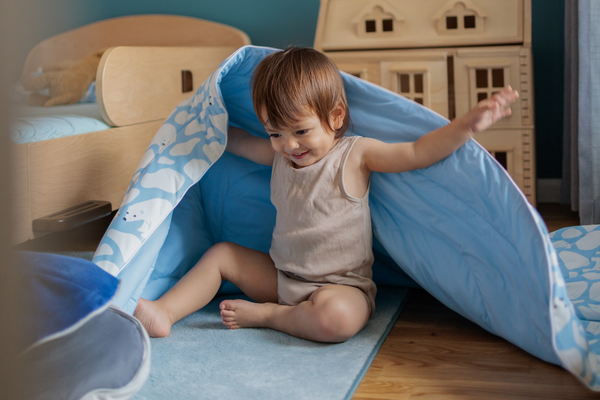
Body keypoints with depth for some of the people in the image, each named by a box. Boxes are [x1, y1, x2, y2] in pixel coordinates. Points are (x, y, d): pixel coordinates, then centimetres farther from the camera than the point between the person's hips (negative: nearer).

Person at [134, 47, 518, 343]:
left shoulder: (354, 154, -11)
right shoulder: (279, 154, 4)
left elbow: (418, 153, -18)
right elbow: (237, 141, 24)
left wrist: (469, 123, -27)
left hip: (341, 284, -6)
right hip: (281, 275, 6)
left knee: (337, 318, -39)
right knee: (220, 254, 4)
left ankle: (265, 315, -18)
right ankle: (164, 313, -6)